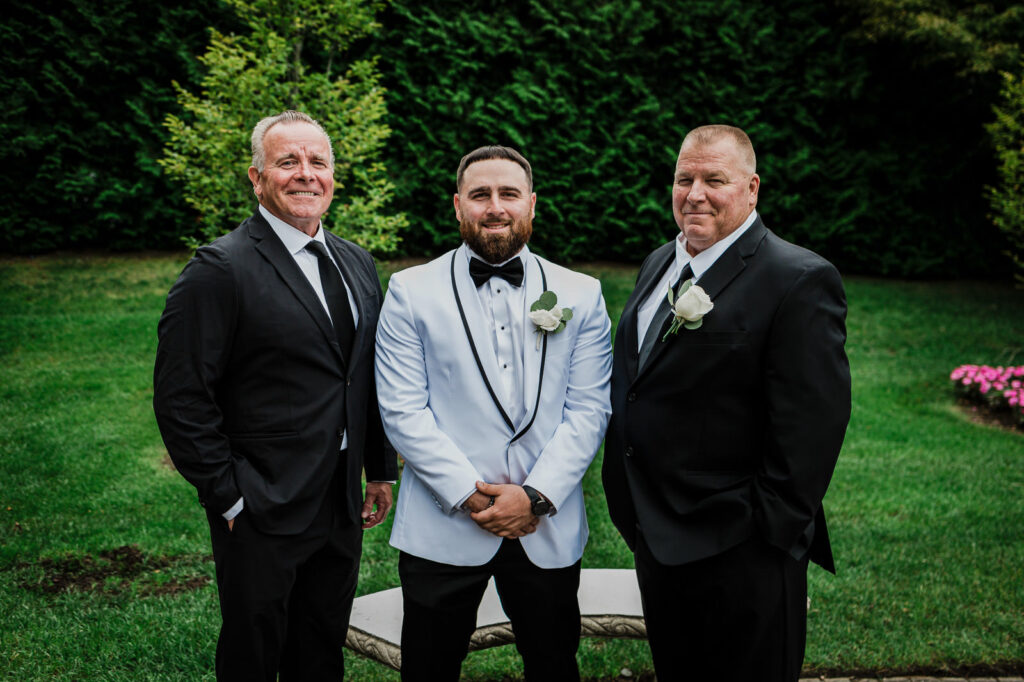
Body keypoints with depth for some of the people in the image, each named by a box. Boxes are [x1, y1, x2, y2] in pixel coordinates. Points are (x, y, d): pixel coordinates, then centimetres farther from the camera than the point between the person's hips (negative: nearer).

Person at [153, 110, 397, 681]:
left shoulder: (358, 265, 9)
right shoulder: (220, 270, -14)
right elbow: (181, 400, -15)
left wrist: (382, 470, 13)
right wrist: (229, 498, -14)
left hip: (343, 507, 6)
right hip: (262, 512, -6)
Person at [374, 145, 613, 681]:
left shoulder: (581, 296, 5)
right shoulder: (411, 291, 1)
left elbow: (588, 410, 0)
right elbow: (402, 410, -5)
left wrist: (537, 496, -12)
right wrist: (470, 495, -13)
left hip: (549, 530, 1)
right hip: (442, 529, -1)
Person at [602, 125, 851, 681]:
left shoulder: (800, 281, -16)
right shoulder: (659, 264, 10)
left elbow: (811, 427, -19)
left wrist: (771, 537, -17)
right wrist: (635, 510, 15)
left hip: (739, 556, -8)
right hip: (653, 537, 8)